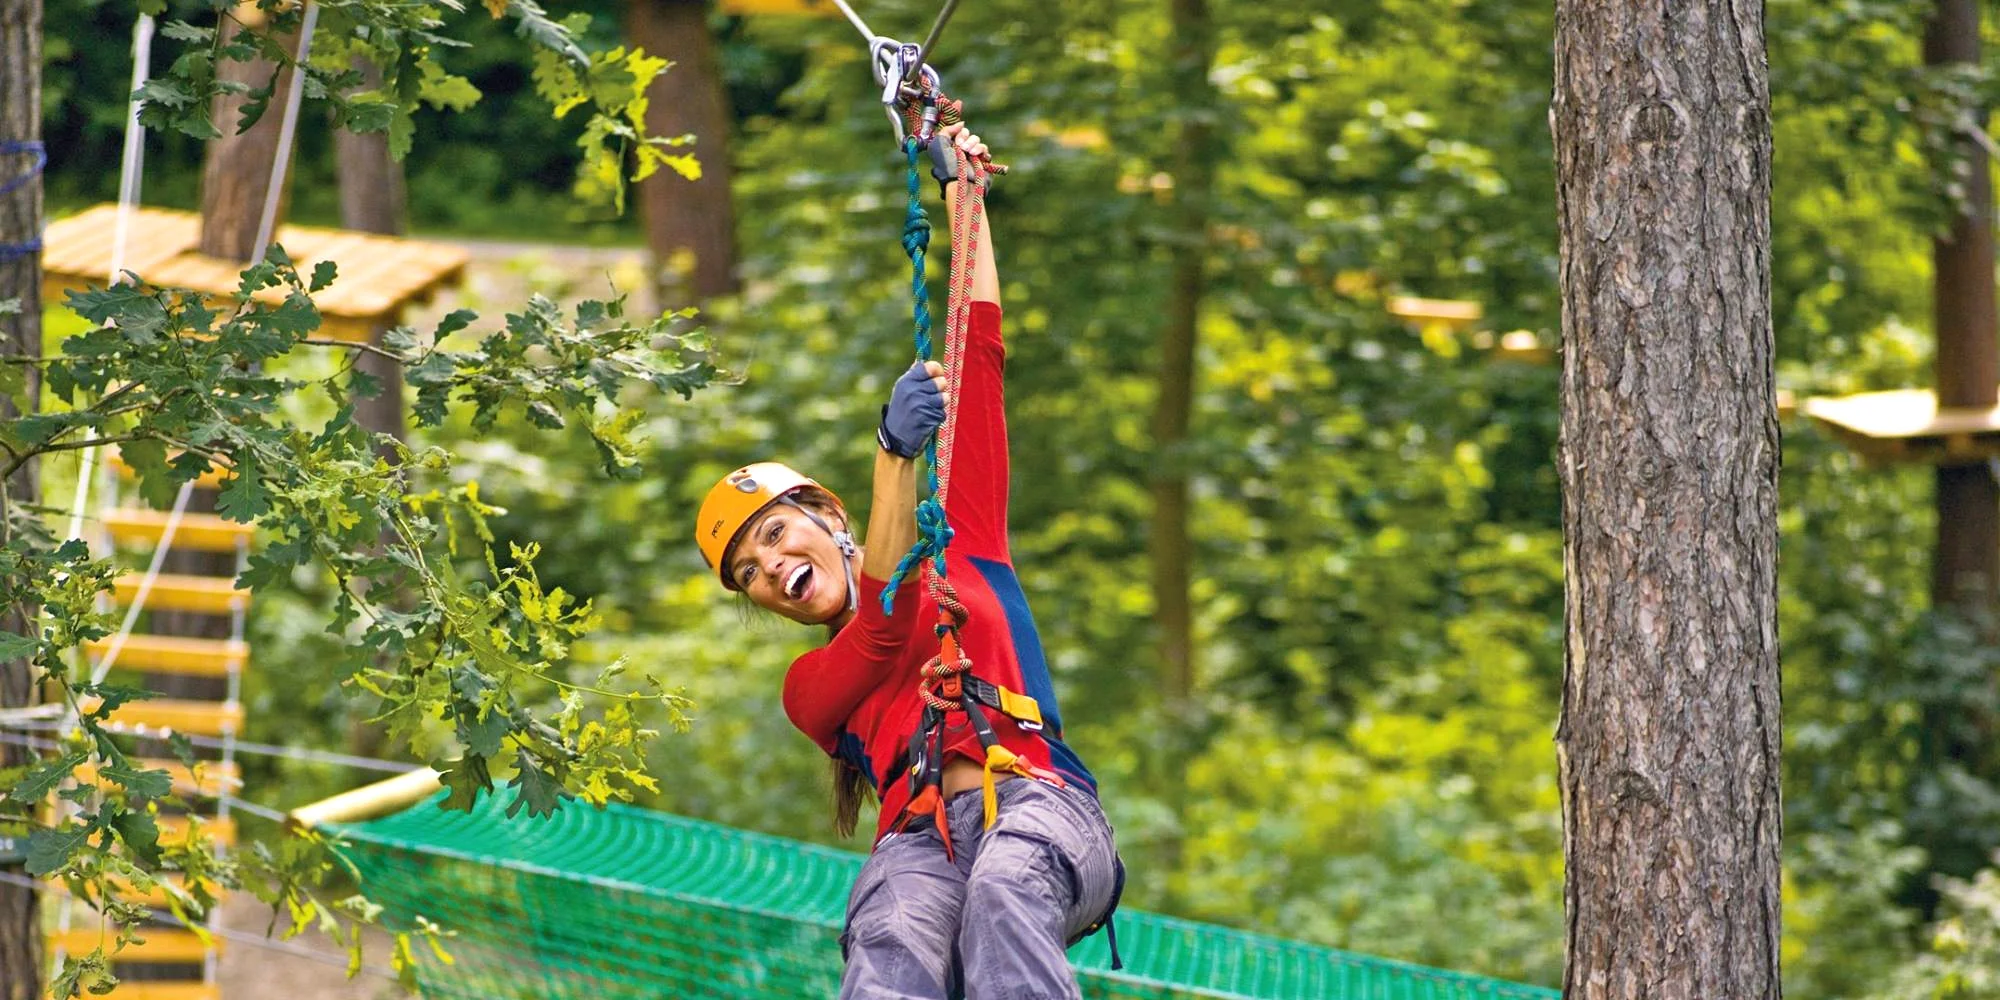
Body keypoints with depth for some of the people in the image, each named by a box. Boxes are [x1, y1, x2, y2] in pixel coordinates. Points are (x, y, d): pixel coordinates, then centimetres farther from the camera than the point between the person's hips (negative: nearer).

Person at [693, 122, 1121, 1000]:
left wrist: (960, 191, 29)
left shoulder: (965, 546, 31)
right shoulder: (813, 686, 27)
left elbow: (978, 359, 28)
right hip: (918, 839, 0)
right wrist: (896, 456, -11)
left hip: (1041, 803, 0)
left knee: (1002, 895, -39)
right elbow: (887, 629, 2)